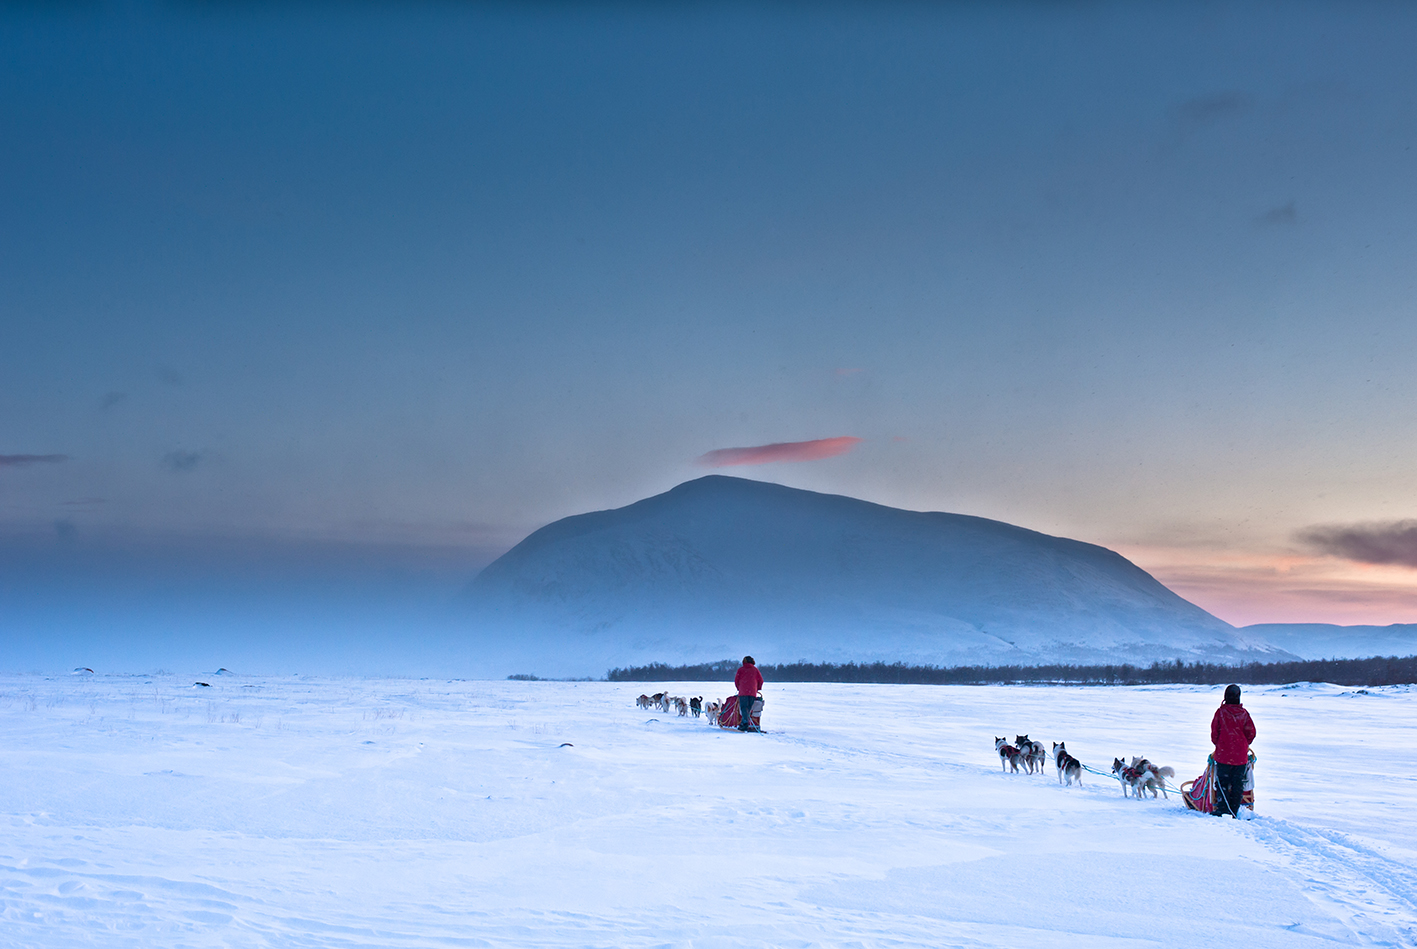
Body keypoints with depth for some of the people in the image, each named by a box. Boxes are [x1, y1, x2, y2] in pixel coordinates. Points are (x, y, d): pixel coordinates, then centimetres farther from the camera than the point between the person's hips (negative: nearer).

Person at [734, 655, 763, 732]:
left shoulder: (741, 669, 8)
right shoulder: (755, 669, 12)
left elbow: (736, 680, 8)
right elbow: (760, 680, 11)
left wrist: (739, 688, 23)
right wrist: (757, 689, 24)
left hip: (743, 692, -2)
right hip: (753, 692, 2)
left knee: (743, 708, -6)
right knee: (749, 708, 5)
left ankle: (745, 722, -25)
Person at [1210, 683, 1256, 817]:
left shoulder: (1221, 712, -6)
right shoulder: (1244, 713, 0)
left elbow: (1214, 731, -2)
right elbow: (1251, 733, 2)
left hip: (1224, 754, -2)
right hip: (1241, 755, 2)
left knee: (1222, 781, 5)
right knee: (1238, 783, 9)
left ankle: (1222, 809, -4)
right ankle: (1234, 810, 8)